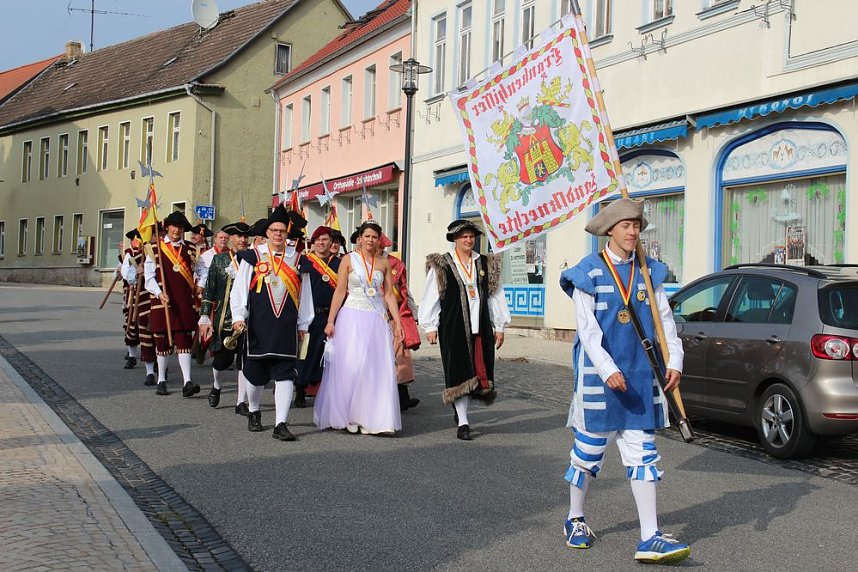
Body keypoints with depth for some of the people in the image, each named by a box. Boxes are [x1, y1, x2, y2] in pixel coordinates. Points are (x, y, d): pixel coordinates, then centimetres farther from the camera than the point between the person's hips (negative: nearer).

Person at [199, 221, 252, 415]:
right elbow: (209, 290, 3)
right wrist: (205, 318, -2)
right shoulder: (219, 259, 4)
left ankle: (241, 402, 8)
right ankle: (216, 386, 36)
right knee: (224, 357, 5)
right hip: (224, 318, 0)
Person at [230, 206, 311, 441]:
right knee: (256, 372, 12)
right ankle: (253, 413, 36)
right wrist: (238, 316, -8)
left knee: (285, 373, -7)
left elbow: (304, 295, 12)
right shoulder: (252, 256, 3)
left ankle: (281, 424, -7)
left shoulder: (296, 260, 8)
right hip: (257, 324, -1)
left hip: (286, 326, 1)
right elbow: (239, 289, 1)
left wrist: (303, 324, 11)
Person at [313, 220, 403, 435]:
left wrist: (397, 322, 4)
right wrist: (330, 321, -5)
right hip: (352, 318, -3)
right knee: (350, 367, -3)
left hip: (377, 319, 3)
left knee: (378, 369, 0)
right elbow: (340, 292, -1)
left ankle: (373, 419, 6)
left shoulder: (383, 263, 10)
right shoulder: (349, 260, 1)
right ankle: (348, 417, 10)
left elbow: (389, 294, 10)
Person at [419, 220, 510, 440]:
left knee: (478, 371, 4)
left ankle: (461, 409, 27)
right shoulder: (441, 265, 2)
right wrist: (430, 326, -3)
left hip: (480, 327, 3)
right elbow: (430, 297, 1)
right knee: (459, 373, -3)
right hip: (454, 326, -3)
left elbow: (496, 296, 14)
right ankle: (463, 423, 2)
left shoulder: (486, 264, 12)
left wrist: (499, 327, 11)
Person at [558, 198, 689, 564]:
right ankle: (575, 521, 27)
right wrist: (608, 369, -21)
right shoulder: (589, 273, -6)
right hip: (599, 374, -4)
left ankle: (649, 538, 3)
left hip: (640, 377, 4)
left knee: (642, 453, 2)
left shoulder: (649, 272, 8)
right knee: (589, 449, 7)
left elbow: (665, 320, 6)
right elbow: (587, 330, -12)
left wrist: (675, 360, -7)